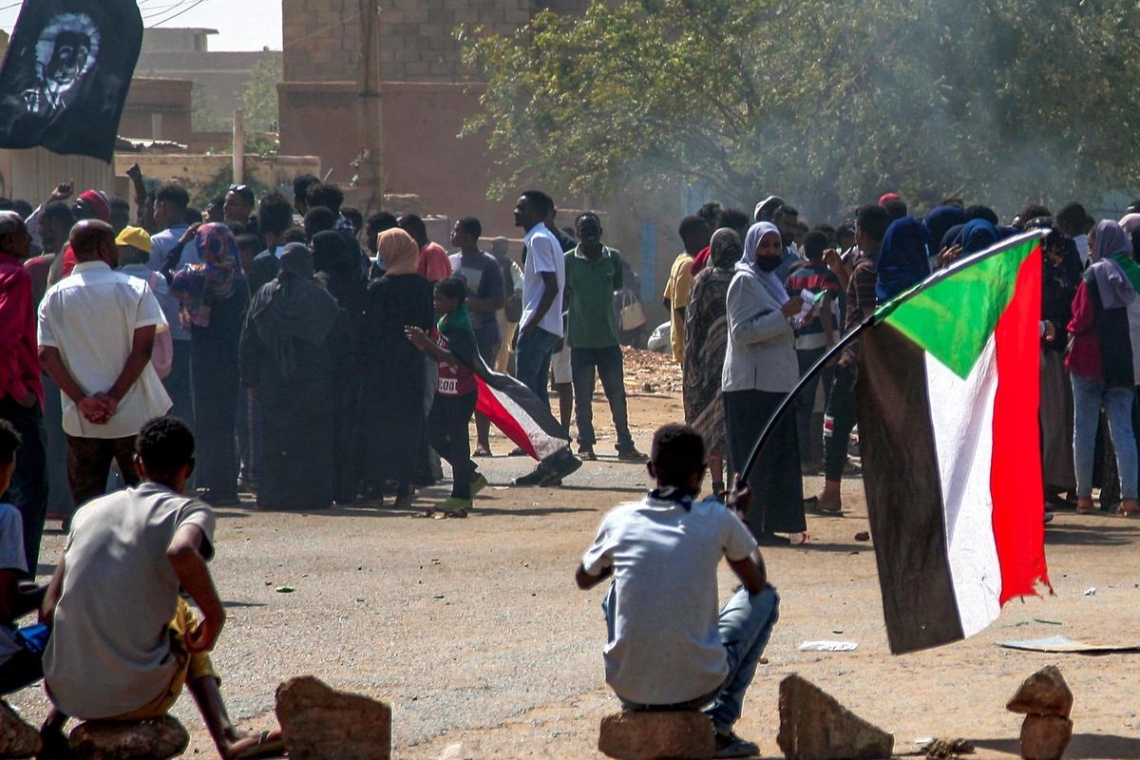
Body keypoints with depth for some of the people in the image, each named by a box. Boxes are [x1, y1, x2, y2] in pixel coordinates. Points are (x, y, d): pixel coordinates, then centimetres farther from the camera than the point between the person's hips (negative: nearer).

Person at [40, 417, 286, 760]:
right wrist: (215, 617, -11)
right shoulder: (191, 512, -1)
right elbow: (181, 552, -27)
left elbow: (49, 610, 8)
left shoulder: (90, 511, 12)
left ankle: (53, 724, 22)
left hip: (66, 692, 4)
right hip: (136, 698, -4)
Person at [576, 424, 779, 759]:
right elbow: (756, 583, 13)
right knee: (764, 599, 22)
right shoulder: (718, 520, -5)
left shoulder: (619, 520, 0)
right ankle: (720, 725, 15)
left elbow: (584, 579, 20)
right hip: (698, 687, -3)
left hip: (629, 689, 3)